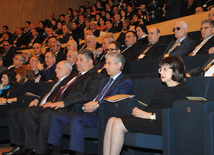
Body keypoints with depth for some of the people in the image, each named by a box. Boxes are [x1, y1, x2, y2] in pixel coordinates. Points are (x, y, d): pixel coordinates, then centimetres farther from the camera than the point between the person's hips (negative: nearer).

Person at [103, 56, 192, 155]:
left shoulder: (183, 90, 1)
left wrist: (150, 115, -18)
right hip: (147, 119, 8)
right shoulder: (162, 89, 29)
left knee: (118, 124, -23)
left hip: (162, 124, -8)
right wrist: (138, 111, -1)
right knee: (112, 121, -14)